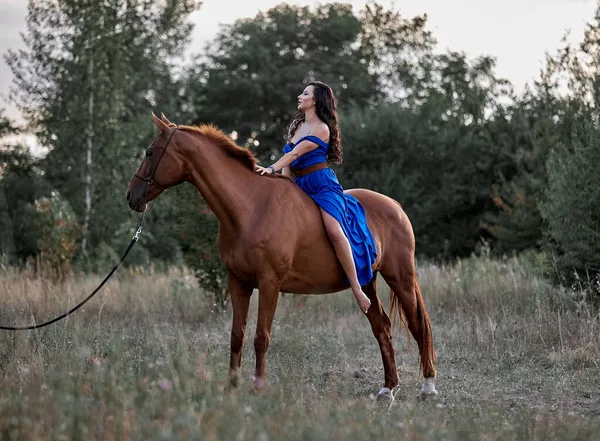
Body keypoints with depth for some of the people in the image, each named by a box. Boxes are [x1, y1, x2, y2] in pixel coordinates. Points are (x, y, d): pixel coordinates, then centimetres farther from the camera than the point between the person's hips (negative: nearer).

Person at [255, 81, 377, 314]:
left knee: (334, 230, -28)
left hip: (322, 184, -9)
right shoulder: (296, 126, 19)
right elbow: (289, 156, 17)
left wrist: (272, 169, -27)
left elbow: (295, 154, -17)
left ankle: (357, 289, -30)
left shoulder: (322, 129, -6)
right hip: (300, 186, 9)